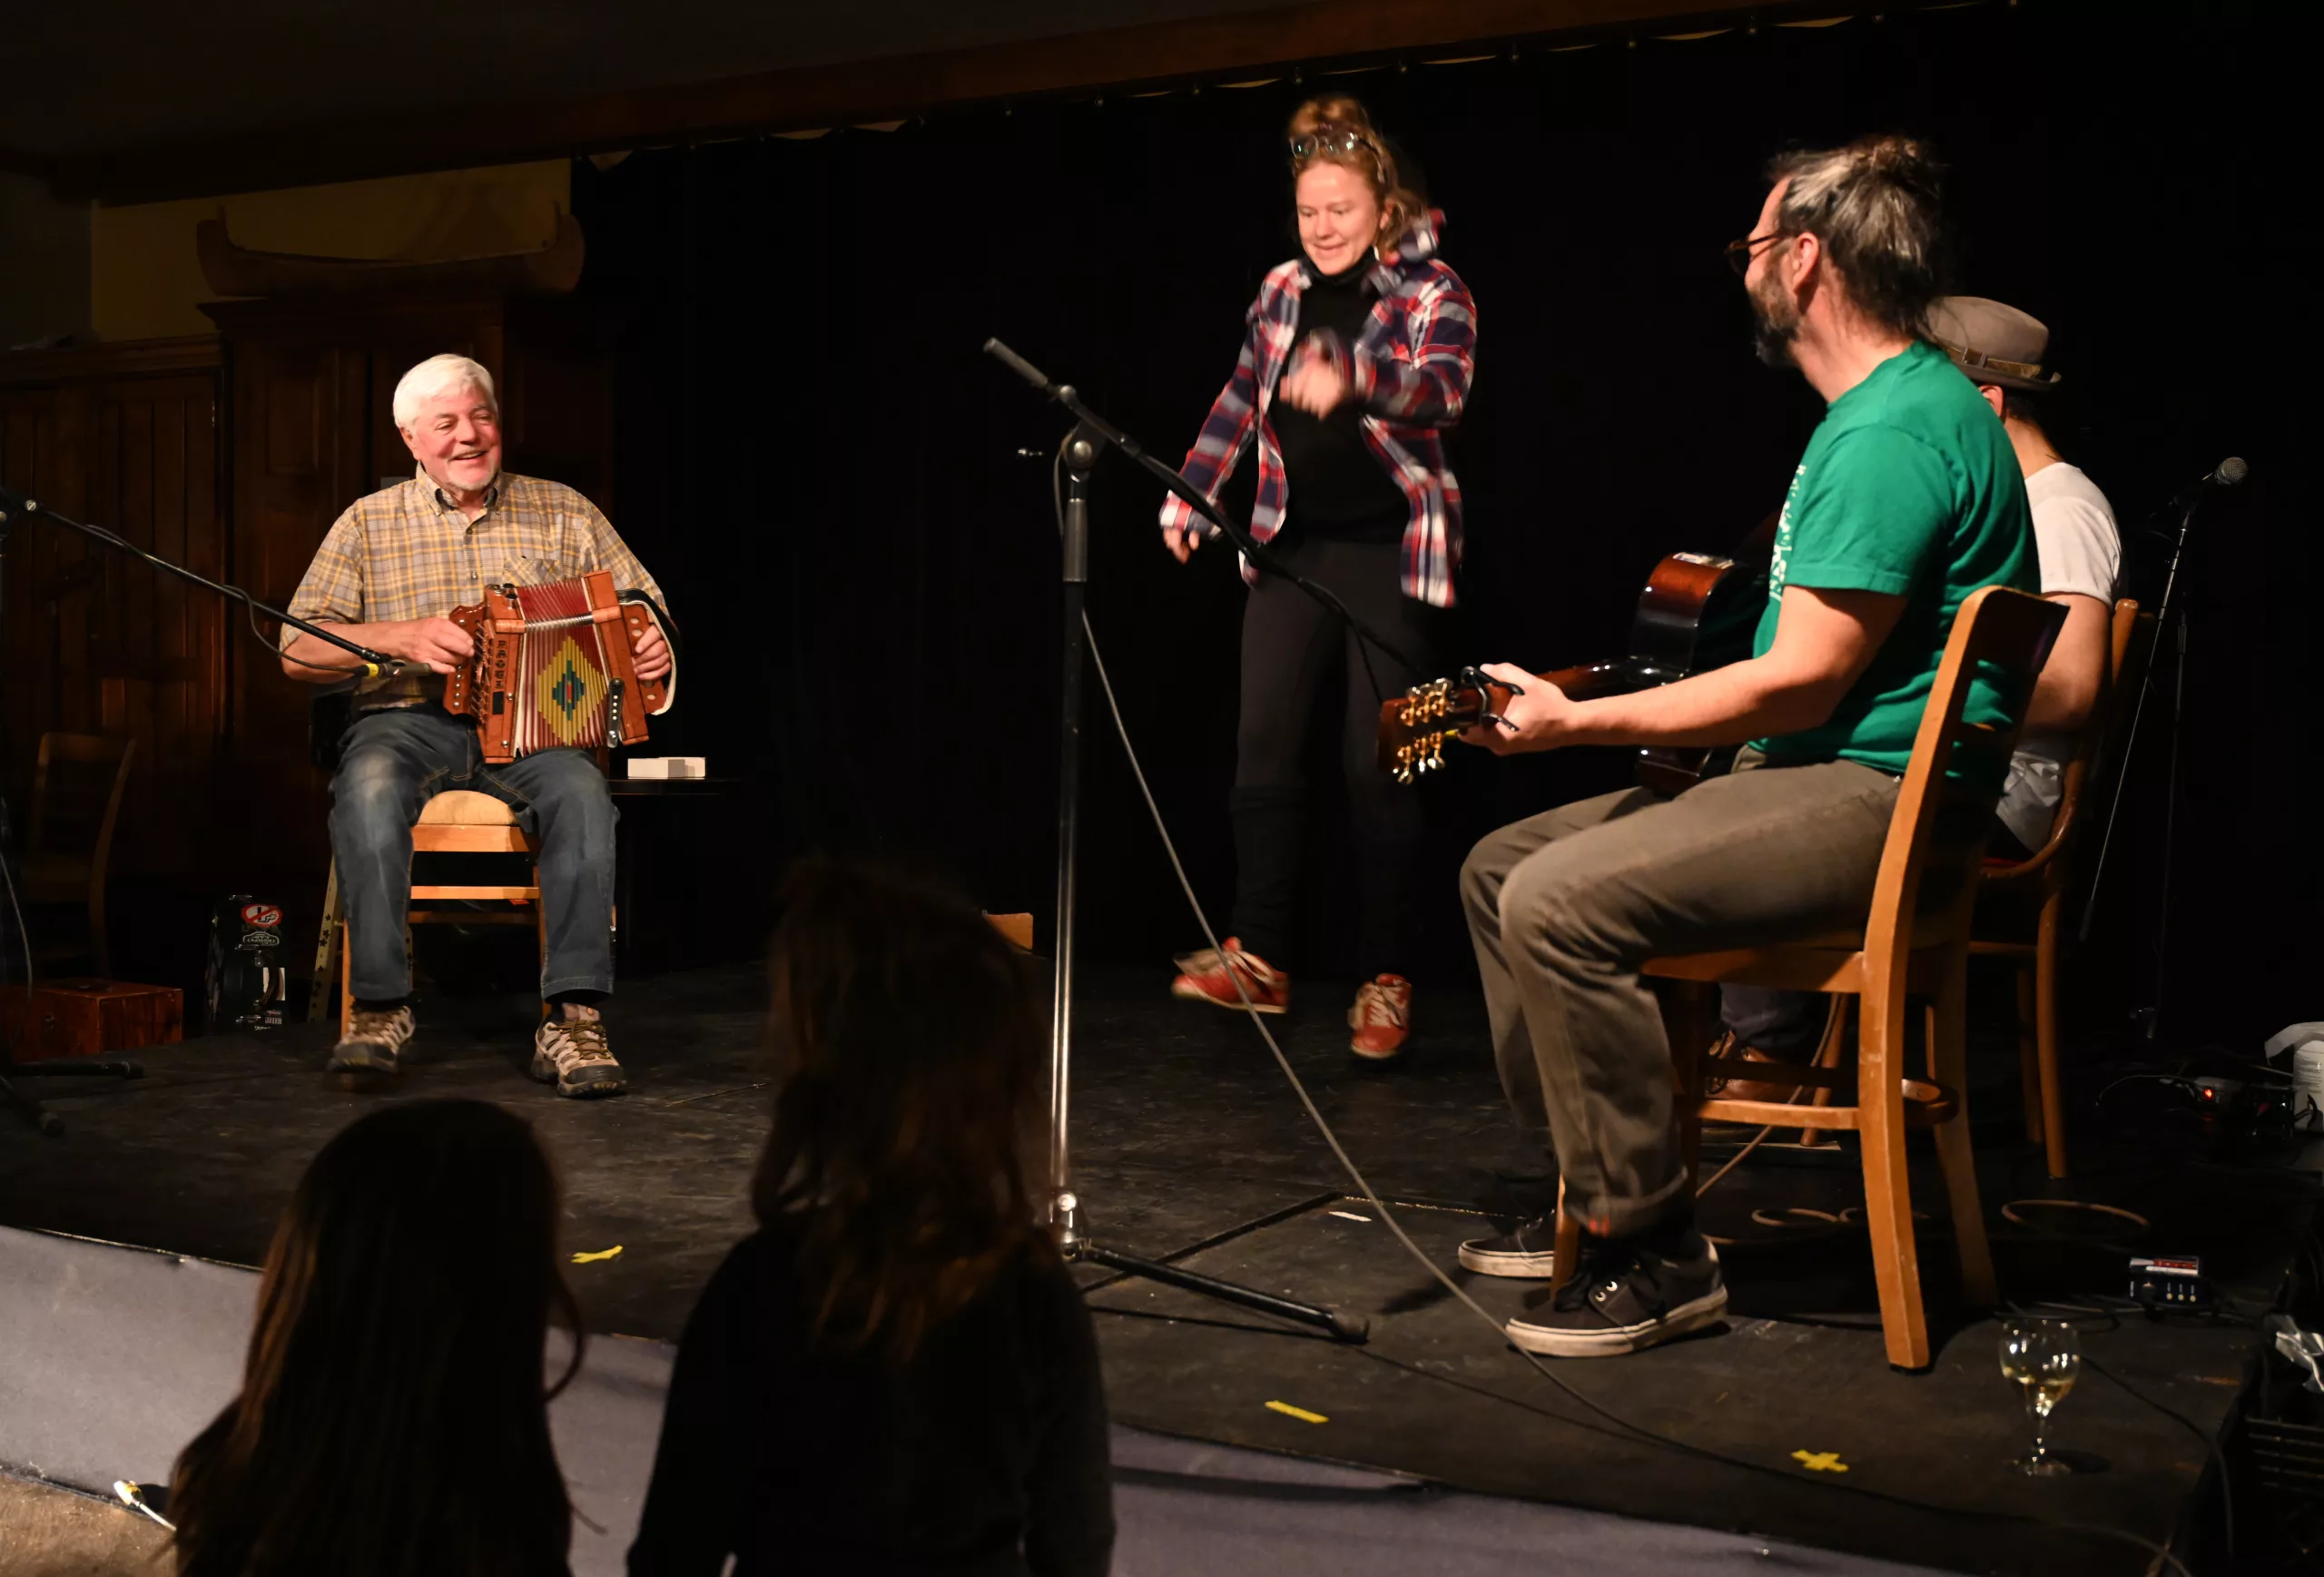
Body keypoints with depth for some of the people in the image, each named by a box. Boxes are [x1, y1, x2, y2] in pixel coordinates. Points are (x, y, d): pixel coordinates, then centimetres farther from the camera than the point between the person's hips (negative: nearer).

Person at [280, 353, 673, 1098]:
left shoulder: (562, 512, 13)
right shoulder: (368, 522, 11)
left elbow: (641, 612, 15)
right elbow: (299, 652, 5)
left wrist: (653, 646, -10)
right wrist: (405, 636, -12)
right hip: (409, 718, 0)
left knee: (581, 792, -33)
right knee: (369, 786, -35)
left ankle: (573, 1021, -31)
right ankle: (378, 1009, -26)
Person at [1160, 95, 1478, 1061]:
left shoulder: (1431, 292, -3)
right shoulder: (1281, 292, 12)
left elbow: (1443, 386, -23)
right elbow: (1240, 403, 21)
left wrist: (1352, 383, -42)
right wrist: (1187, 499, 16)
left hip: (1389, 553, -4)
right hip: (1292, 547, 5)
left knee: (1377, 764, -5)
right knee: (1263, 746, -4)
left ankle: (1386, 980, 4)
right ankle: (1258, 959, 1)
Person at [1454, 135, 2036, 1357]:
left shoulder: (1892, 430, -17)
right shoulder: (1882, 411, 18)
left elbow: (1804, 680, -22)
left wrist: (1578, 722, -18)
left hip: (1882, 797, -11)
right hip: (1815, 771, 11)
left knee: (1561, 903, -27)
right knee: (1500, 866, 8)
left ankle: (1656, 1255, -15)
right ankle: (1599, 1194, 14)